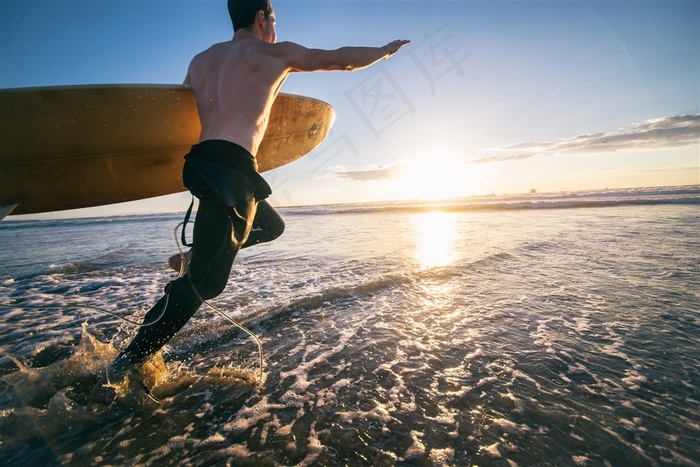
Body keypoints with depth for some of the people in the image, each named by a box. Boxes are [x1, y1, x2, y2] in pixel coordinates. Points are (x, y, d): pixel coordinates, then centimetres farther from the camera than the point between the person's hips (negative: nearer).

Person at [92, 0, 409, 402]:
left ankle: (195, 256, 13)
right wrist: (387, 50, 30)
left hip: (202, 161, 9)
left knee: (272, 226, 25)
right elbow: (343, 59, 14)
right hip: (232, 165, -8)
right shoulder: (277, 53, 7)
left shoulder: (202, 59, 23)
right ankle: (125, 365, 4)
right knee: (206, 282, -4)